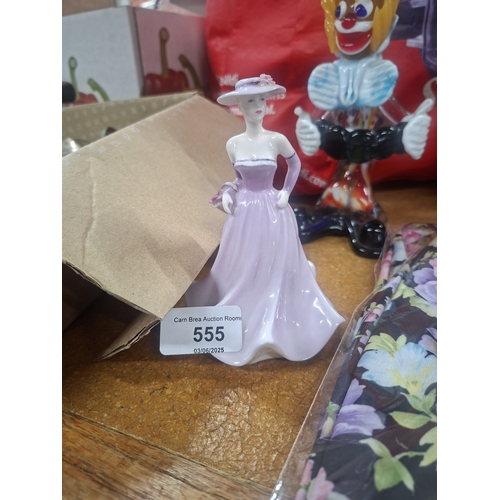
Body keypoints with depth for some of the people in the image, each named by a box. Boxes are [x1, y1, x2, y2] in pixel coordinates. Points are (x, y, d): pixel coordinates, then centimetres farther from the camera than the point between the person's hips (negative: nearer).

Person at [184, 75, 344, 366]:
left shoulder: (277, 140, -8)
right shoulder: (233, 144, -2)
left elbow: (295, 164, 10)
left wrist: (286, 192, 0)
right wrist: (227, 194, -5)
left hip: (272, 210, -2)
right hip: (244, 210, 2)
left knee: (276, 268, 7)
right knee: (242, 270, 12)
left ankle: (275, 326, 29)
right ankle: (243, 324, 35)